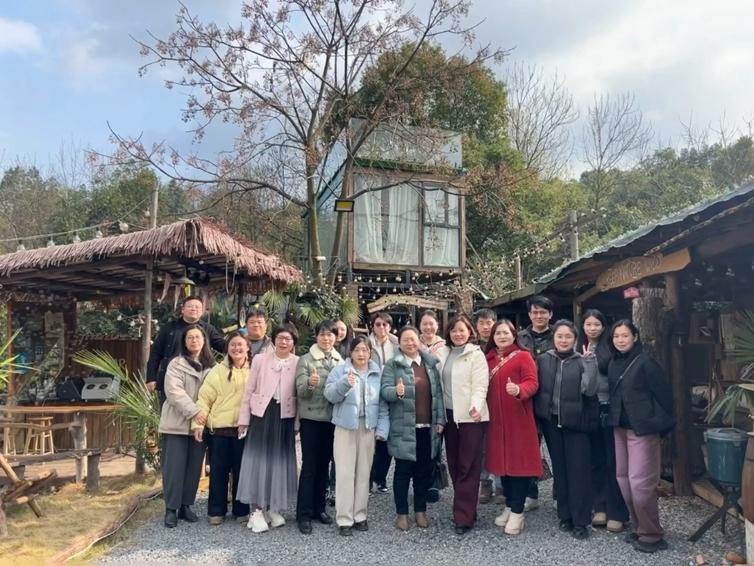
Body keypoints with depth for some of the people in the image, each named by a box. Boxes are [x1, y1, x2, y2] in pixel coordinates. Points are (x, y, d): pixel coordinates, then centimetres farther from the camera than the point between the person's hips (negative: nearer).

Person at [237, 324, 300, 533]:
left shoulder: (298, 363, 1)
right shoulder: (260, 359, 1)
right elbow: (249, 390, 3)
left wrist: (298, 422, -1)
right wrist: (244, 418, 1)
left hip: (285, 416, 1)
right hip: (262, 413, 0)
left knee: (280, 461, 8)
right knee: (259, 459, 1)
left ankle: (275, 508, 22)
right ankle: (257, 510, 10)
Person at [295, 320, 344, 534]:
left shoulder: (341, 361, 6)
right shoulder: (305, 360, -5)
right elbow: (300, 391, -15)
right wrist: (310, 383, -33)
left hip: (332, 418, 4)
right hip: (311, 419, -4)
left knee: (324, 464, 13)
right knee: (309, 466, -1)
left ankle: (319, 508, 25)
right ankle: (304, 514, 7)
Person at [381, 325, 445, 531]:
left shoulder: (431, 364, 10)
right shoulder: (392, 365, -1)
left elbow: (438, 393, 10)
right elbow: (384, 391, -10)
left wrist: (440, 420, 4)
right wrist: (396, 391, -32)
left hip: (428, 427, 4)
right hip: (404, 427, -3)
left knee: (424, 470, 11)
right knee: (403, 470, 4)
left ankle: (420, 510, 25)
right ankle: (402, 513, 17)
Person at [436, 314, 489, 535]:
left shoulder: (476, 354, -7)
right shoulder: (442, 353, 10)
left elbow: (480, 386, -14)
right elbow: (438, 382, 11)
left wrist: (475, 407, -30)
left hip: (470, 416, -6)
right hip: (449, 415, 6)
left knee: (468, 467, -1)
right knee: (454, 464, 12)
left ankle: (464, 517, 5)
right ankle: (463, 509, 26)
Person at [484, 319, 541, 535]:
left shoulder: (523, 356, -4)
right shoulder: (488, 359, 12)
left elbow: (532, 383, -14)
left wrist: (518, 390, -34)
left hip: (518, 420, -5)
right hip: (496, 420, 5)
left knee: (519, 461, -2)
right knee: (502, 461, 11)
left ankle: (517, 512, 5)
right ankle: (509, 506, 24)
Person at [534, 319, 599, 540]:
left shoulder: (583, 361, -3)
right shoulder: (542, 360, 3)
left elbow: (589, 389, -16)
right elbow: (536, 388, 5)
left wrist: (590, 361, -18)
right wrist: (537, 418, 0)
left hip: (575, 422, -2)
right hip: (551, 421, 2)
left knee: (578, 470, -1)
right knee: (559, 469, 12)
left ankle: (580, 521, 8)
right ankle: (565, 516, 24)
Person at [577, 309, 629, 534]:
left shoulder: (611, 349, -4)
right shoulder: (578, 350, 7)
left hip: (609, 409, -4)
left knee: (613, 461, 2)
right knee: (595, 460, 12)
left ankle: (617, 512, 10)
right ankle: (600, 507, 22)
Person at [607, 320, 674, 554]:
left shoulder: (645, 362, -12)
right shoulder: (613, 364, 8)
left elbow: (664, 393, -11)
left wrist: (661, 424, -7)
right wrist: (613, 419, 9)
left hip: (643, 429, -7)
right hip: (620, 428, 8)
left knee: (640, 482, -6)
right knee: (623, 479, 12)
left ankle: (651, 535, 10)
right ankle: (638, 527, 27)